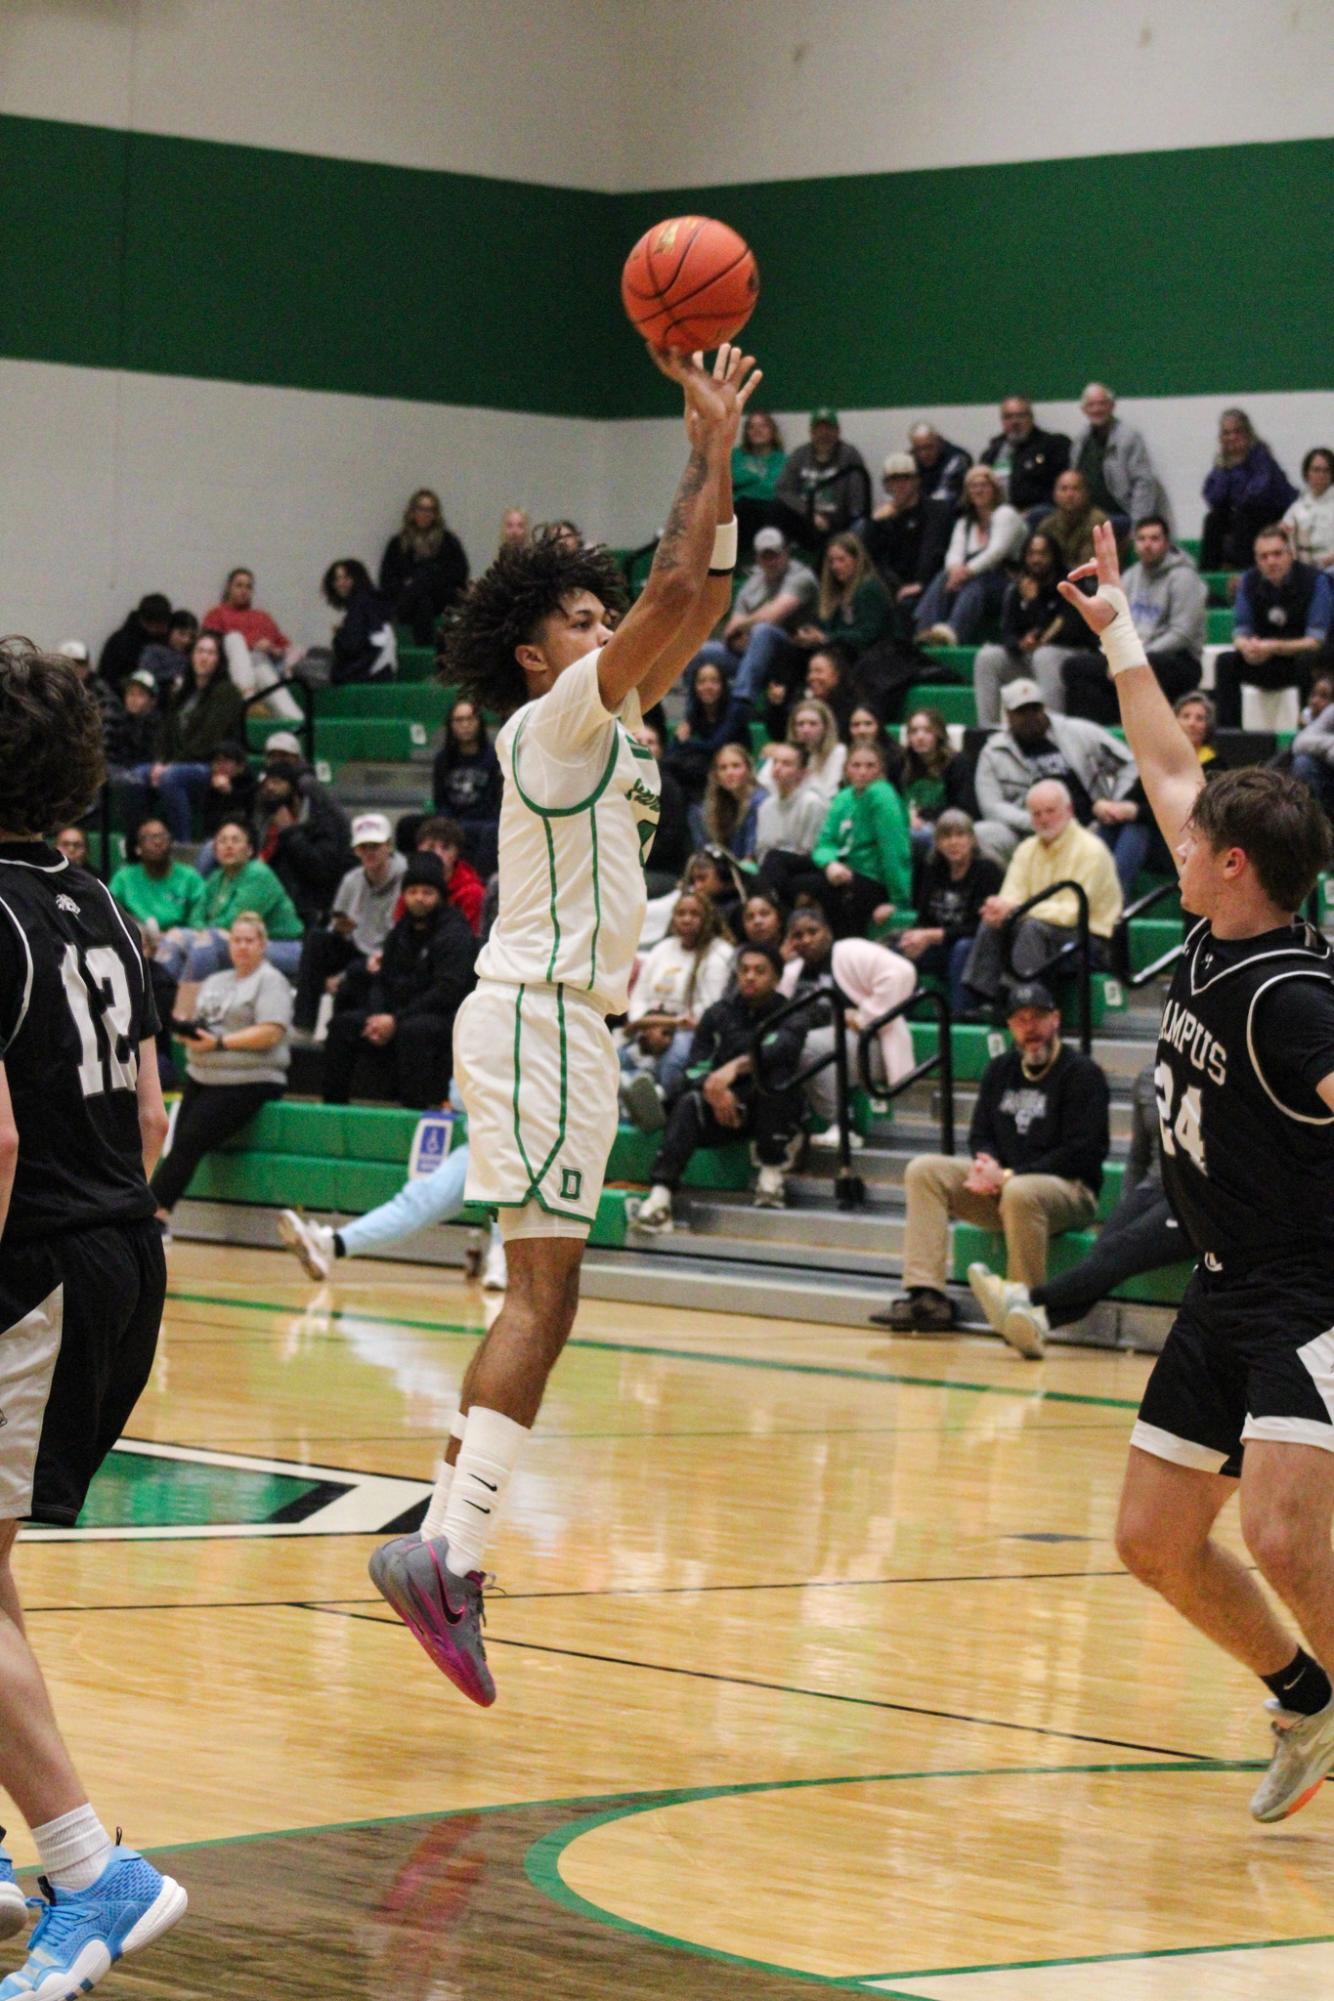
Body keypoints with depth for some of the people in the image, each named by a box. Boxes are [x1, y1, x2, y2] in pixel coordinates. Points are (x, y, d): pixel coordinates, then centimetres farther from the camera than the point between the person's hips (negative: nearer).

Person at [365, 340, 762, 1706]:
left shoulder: (608, 722, 16)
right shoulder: (554, 718, -8)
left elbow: (703, 599, 18)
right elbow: (673, 591, -18)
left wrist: (717, 456, 12)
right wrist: (710, 451, -11)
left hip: (562, 1021, 10)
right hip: (539, 1017, -10)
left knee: (539, 1298, 9)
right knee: (543, 1298, -16)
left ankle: (445, 1550, 8)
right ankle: (445, 1551, -23)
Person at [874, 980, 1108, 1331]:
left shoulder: (1082, 1073, -8)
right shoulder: (1001, 1069, 13)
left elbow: (1081, 1154, -14)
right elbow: (980, 1135, 19)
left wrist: (1009, 1176, -18)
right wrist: (986, 1163, -7)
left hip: (1070, 1189, -7)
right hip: (1002, 1182, 7)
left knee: (1019, 1193, -40)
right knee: (924, 1170, -9)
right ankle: (926, 1297, -19)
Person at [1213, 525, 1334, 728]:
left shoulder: (1315, 580, -17)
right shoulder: (1250, 581, -3)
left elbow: (1316, 640, -20)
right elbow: (1240, 630, -1)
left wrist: (1273, 648, -35)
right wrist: (1246, 646, -28)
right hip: (1268, 665, 4)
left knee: (1307, 661, -37)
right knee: (1225, 662, -19)